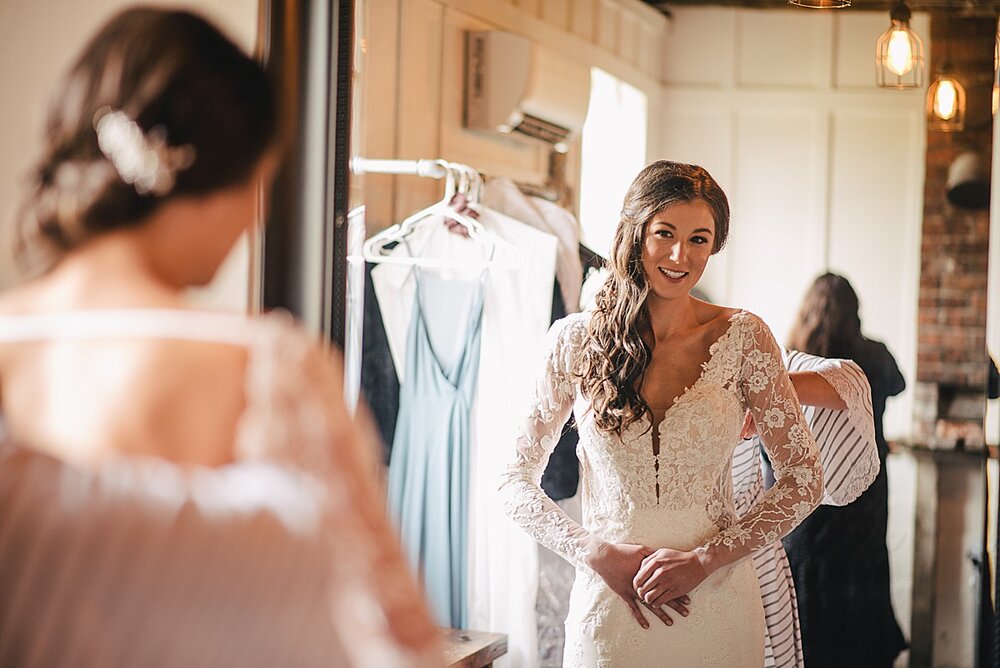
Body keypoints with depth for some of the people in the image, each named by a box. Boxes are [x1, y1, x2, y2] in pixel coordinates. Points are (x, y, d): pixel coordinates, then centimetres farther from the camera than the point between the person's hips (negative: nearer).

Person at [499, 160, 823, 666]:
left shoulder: (742, 338, -2)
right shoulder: (576, 341, -1)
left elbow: (802, 481, -1)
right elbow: (516, 482, 3)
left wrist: (704, 559, -10)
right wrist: (598, 553, -11)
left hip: (716, 614, 0)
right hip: (606, 611, 0)